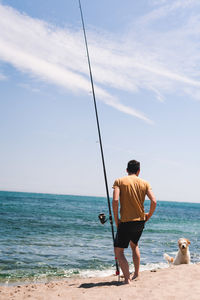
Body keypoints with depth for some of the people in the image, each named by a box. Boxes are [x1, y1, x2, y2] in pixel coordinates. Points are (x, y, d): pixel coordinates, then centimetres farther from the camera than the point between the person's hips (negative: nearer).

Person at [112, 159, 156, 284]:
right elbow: (154, 201, -7)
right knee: (134, 245, 29)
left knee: (119, 251, 7)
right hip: (140, 221, 5)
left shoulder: (119, 181, -5)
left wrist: (116, 219, -7)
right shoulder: (145, 183, 3)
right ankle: (136, 274, 33)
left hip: (126, 222, -5)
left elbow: (115, 201, -17)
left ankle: (127, 279, -2)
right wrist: (148, 216, 8)